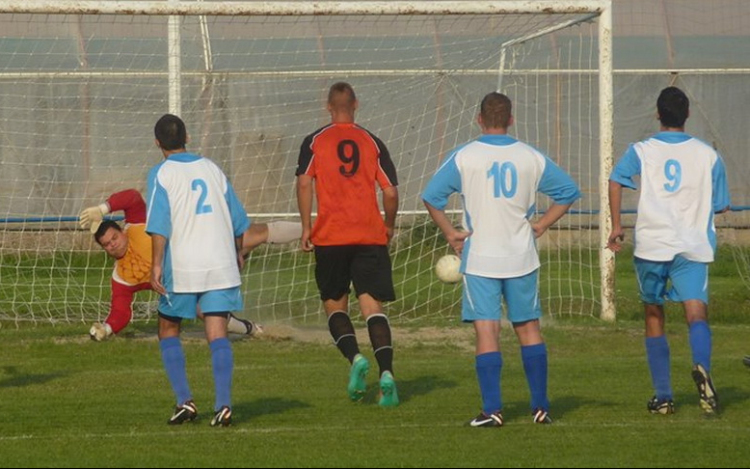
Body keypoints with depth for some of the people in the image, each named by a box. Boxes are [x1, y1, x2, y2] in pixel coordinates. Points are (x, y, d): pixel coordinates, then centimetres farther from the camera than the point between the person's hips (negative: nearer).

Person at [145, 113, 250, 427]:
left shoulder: (161, 174, -2)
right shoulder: (212, 169, 12)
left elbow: (159, 224, -13)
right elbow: (238, 220, 16)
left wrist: (156, 264, -13)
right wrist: (237, 254, 31)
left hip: (181, 267, -3)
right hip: (220, 264, 3)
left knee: (168, 330, 13)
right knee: (217, 334, -1)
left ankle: (184, 400, 4)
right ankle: (223, 403, -15)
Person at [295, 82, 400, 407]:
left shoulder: (314, 142, 3)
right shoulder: (372, 143, 7)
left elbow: (304, 183, -8)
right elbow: (390, 191, 4)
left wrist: (306, 228, -2)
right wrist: (389, 227, 20)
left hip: (330, 237, -1)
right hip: (370, 235, 1)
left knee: (335, 305, 11)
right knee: (372, 306, -2)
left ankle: (355, 358, -14)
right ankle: (386, 372, -18)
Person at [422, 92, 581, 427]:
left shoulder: (464, 157, -5)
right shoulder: (531, 158, 3)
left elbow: (432, 196, -8)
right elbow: (568, 191, 10)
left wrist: (449, 232, 2)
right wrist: (541, 224, 12)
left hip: (479, 258, -2)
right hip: (522, 258, 2)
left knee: (486, 331, -3)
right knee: (529, 328, 12)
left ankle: (492, 409, -9)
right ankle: (541, 406, 12)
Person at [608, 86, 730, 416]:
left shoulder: (642, 151, 4)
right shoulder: (707, 155, 6)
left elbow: (615, 181, -14)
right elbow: (721, 206, 11)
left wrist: (616, 226, -8)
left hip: (651, 244, 1)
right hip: (693, 247, 0)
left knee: (654, 317, 15)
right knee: (696, 313, -11)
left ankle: (663, 397, 15)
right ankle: (702, 367, -43)